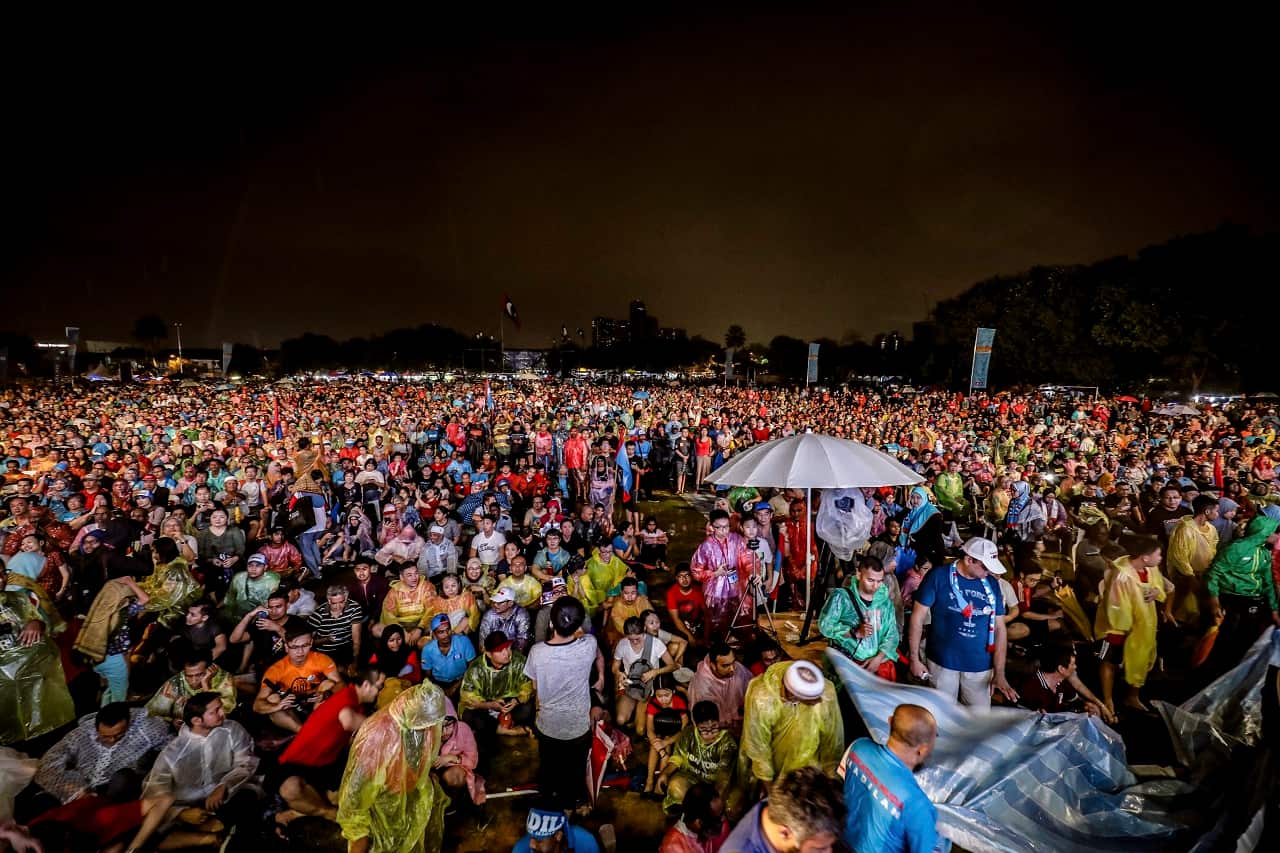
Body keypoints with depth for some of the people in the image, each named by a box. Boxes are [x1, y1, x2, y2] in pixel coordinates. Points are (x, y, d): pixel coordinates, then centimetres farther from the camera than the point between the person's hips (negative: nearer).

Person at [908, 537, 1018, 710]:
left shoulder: (991, 585, 2)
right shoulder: (938, 577, -11)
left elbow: (999, 628, 4)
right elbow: (918, 617, -8)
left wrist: (1000, 673, -2)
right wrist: (915, 658, -8)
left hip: (980, 665, 3)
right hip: (943, 662, -3)